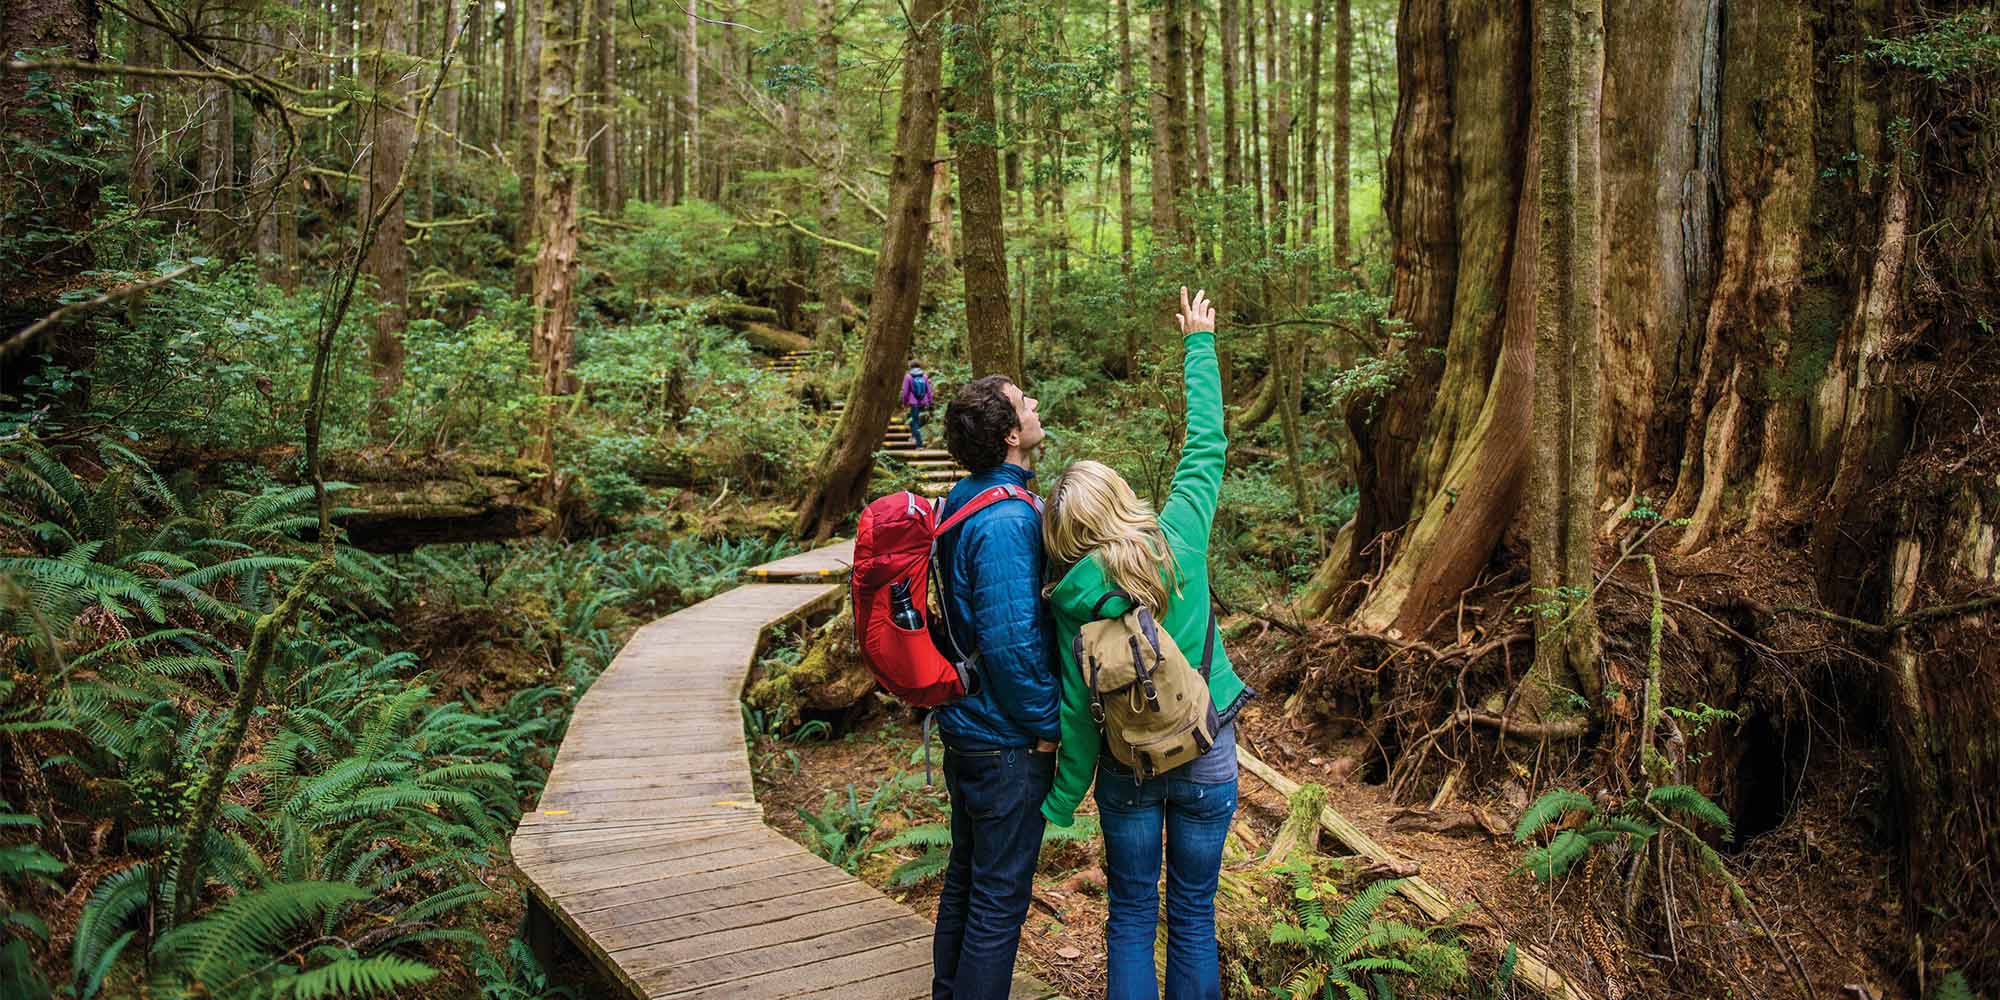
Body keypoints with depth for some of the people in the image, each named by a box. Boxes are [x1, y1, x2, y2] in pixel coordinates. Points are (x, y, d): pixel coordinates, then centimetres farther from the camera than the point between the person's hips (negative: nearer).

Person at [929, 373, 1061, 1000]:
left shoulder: (960, 501, 7)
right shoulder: (1008, 520, -24)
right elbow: (1010, 639, -27)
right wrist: (1046, 723, -14)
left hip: (964, 724, 10)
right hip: (1007, 738, -10)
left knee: (967, 875, 22)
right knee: (1000, 896, 3)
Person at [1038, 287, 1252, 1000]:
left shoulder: (1071, 602, -14)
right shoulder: (1179, 540, -14)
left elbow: (1079, 709, -11)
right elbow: (1206, 445, -2)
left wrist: (1061, 801, 0)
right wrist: (1199, 344, 8)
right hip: (1207, 756, 1)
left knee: (1131, 914, 14)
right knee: (1193, 914, 13)